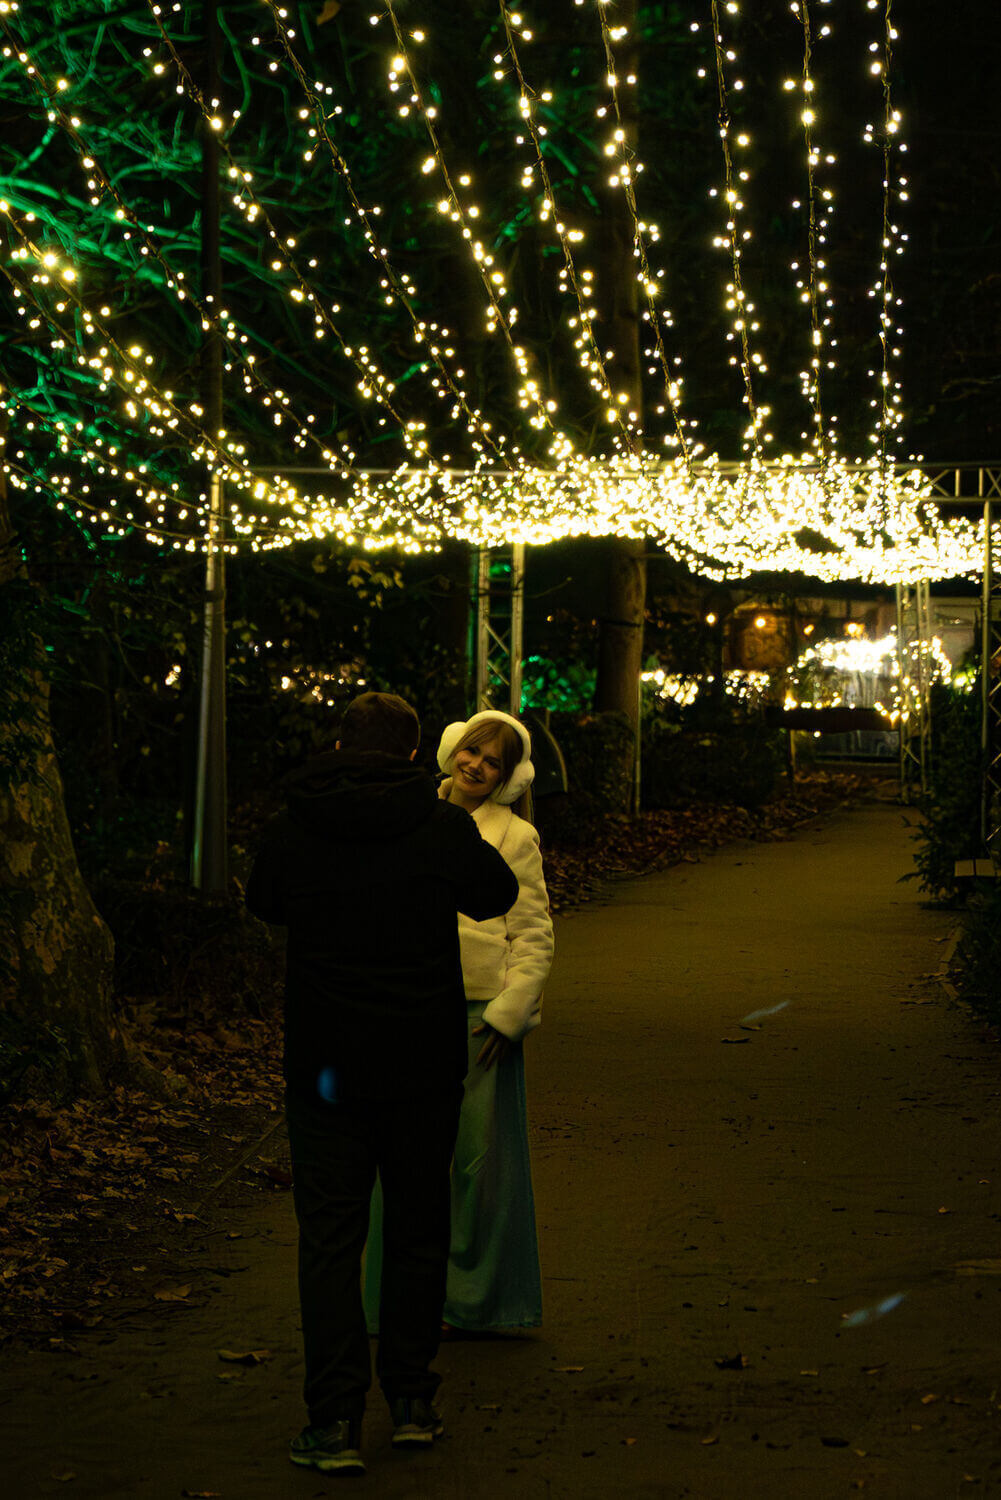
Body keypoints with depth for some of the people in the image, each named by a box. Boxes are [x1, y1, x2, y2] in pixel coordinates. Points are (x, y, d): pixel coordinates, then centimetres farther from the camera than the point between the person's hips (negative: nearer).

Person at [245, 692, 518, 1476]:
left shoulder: (293, 830, -7)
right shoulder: (444, 826, -9)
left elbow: (265, 903, 13)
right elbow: (498, 895, 10)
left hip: (325, 1064, 0)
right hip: (424, 1060, 0)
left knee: (330, 1237, 4)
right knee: (419, 1228, 14)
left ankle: (336, 1419, 1)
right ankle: (412, 1401, 21)